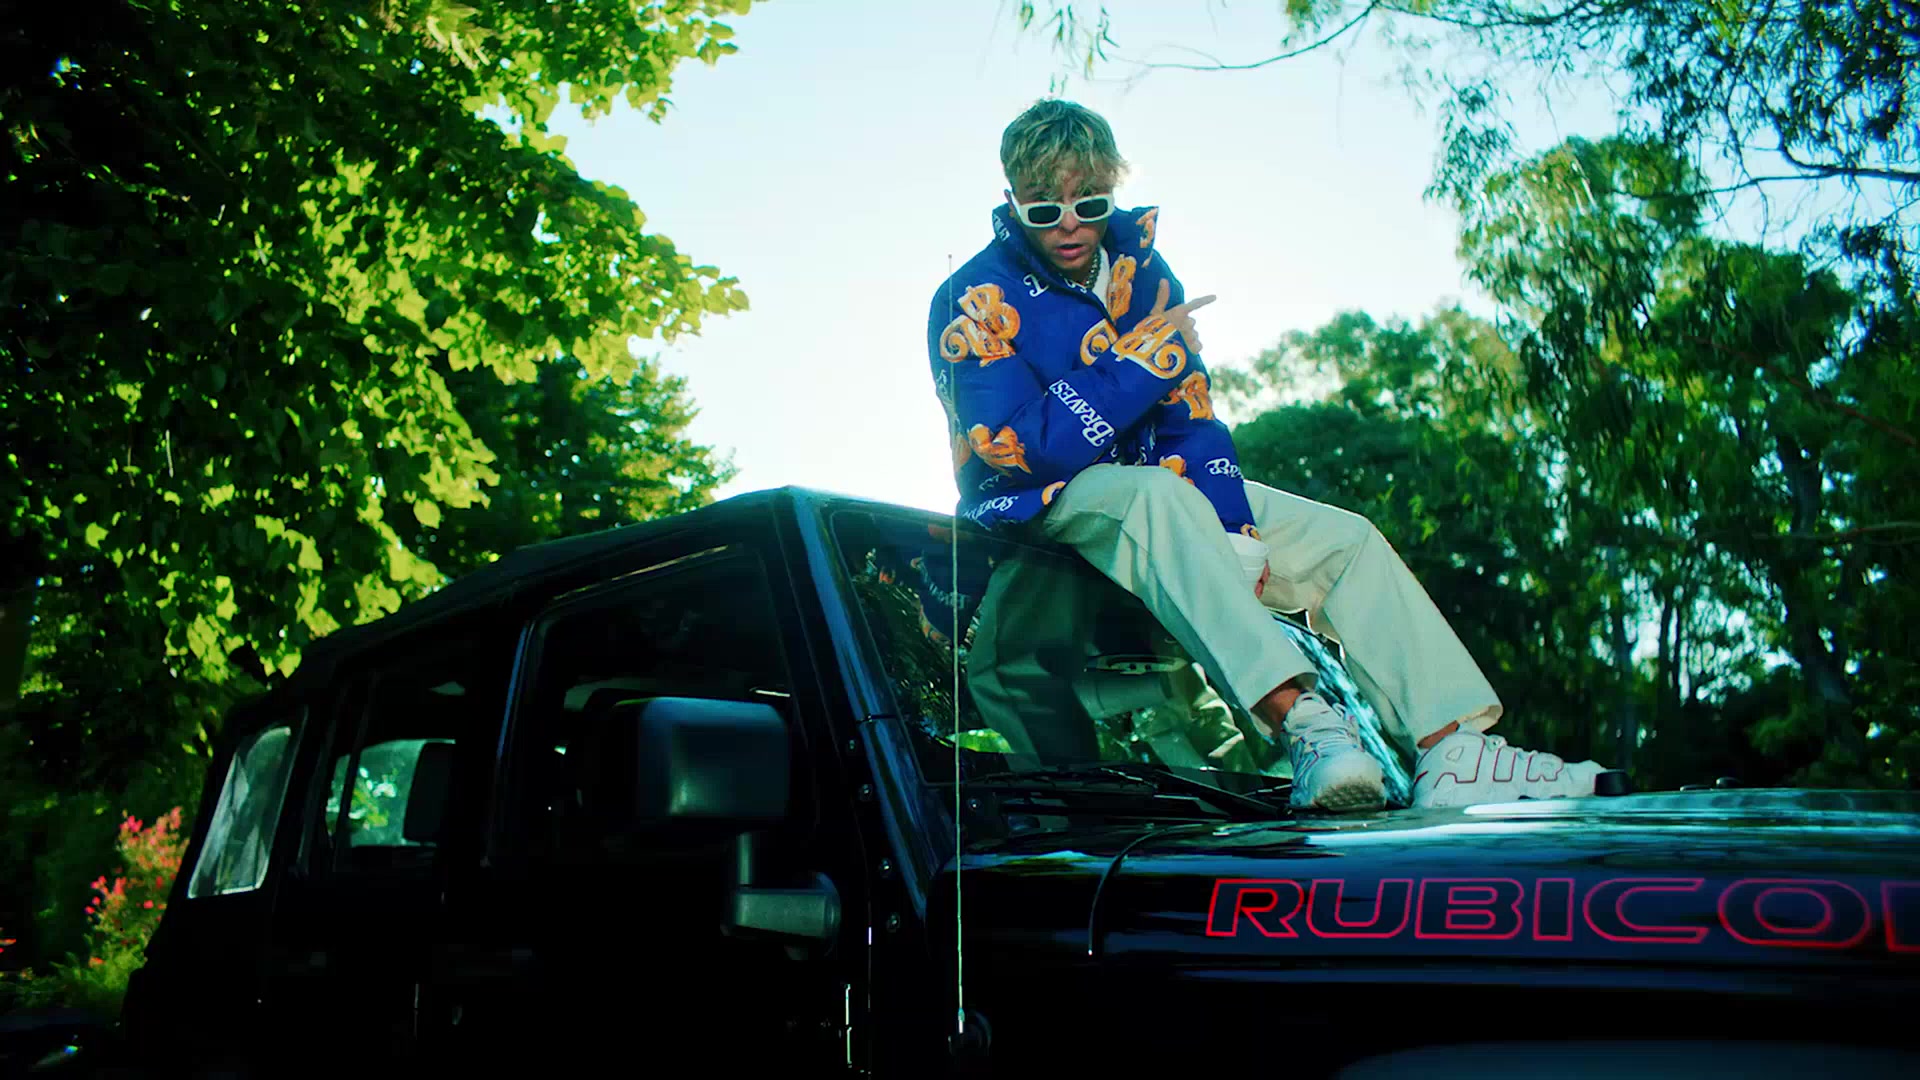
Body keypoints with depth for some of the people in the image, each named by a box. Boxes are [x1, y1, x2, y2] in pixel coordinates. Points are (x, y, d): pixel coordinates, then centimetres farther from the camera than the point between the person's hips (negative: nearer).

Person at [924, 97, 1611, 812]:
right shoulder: (975, 303, -13)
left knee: (1347, 538, -7)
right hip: (1038, 508, -6)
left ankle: (1453, 753, -17)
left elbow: (1191, 419, 1)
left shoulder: (1138, 267, 4)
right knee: (1159, 494, -40)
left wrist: (1235, 528, -14)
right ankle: (1299, 720, -52)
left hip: (1158, 491, 7)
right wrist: (1138, 360, -25)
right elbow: (1027, 452, -24)